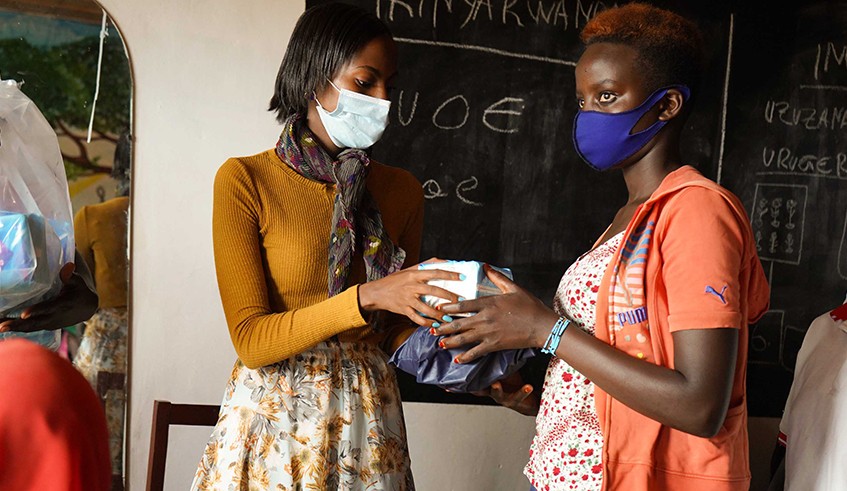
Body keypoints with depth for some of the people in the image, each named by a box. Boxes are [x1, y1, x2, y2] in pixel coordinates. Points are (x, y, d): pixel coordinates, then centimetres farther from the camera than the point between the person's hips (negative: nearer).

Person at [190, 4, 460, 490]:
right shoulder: (245, 181, -9)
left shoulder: (402, 191, 3)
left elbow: (393, 336, 7)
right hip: (272, 414, -3)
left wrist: (442, 316, -14)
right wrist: (365, 298, -25)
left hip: (368, 417, 4)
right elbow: (251, 340, -15)